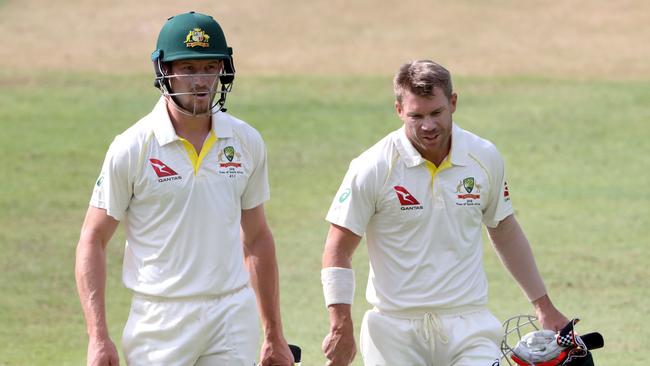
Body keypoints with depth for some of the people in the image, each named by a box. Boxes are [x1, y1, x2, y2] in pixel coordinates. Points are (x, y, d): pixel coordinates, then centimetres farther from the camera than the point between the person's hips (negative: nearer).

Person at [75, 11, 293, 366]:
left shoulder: (246, 143, 6)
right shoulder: (131, 148, -6)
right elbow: (92, 242, -3)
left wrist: (274, 336, 15)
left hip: (233, 317, 3)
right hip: (160, 321, -3)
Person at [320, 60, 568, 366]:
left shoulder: (485, 157, 3)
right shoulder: (373, 168, -7)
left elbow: (505, 231, 17)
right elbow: (337, 252, -4)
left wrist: (543, 305, 20)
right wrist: (341, 328, -13)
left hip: (468, 326, 2)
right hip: (395, 330, -1)